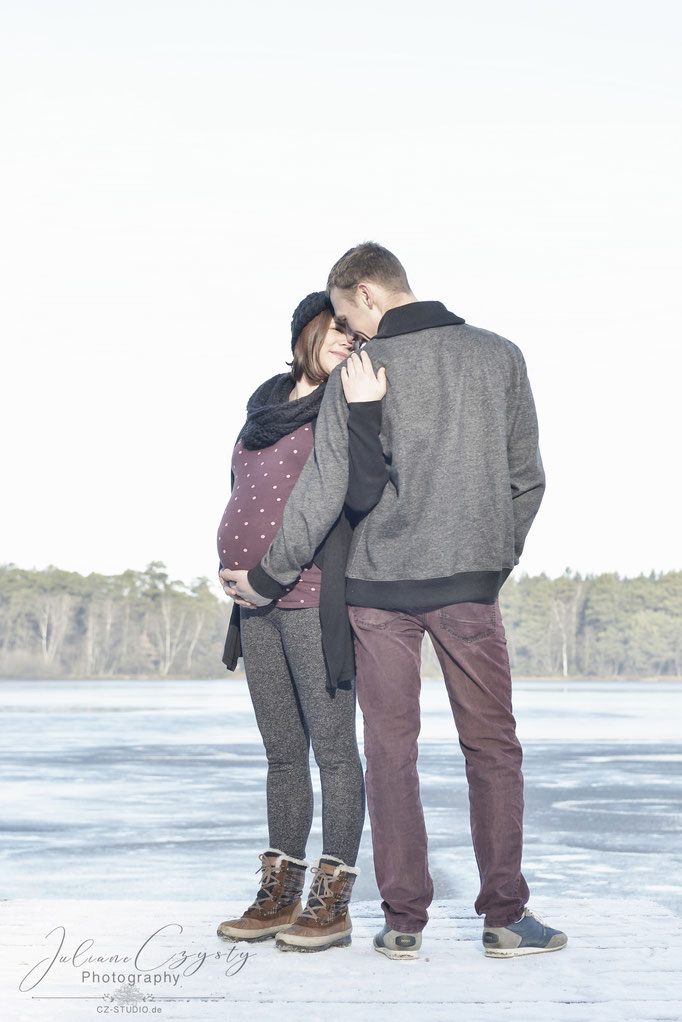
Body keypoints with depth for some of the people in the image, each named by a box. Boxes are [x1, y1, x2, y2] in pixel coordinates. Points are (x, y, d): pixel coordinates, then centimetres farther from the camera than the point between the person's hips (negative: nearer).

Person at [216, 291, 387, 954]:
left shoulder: (347, 407, -4)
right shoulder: (267, 405, 16)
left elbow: (362, 497, -19)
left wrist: (363, 408, -27)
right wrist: (237, 569, 16)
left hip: (316, 599, -7)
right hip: (258, 603, 7)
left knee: (332, 747, -4)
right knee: (281, 750, 11)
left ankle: (331, 902, 0)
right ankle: (278, 894, 19)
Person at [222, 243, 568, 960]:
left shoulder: (360, 373, -5)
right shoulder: (499, 355, 5)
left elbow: (324, 492, -7)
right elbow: (526, 478, 8)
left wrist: (267, 577, 3)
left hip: (378, 584, -1)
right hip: (469, 579, 2)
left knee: (390, 751, 7)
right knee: (492, 747, 8)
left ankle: (402, 921, 9)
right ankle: (505, 917, 8)